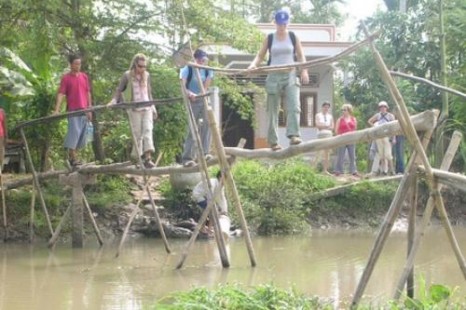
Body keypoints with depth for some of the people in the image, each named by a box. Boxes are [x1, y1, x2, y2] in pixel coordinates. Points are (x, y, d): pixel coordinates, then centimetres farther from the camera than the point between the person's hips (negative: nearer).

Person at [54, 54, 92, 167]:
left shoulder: (84, 76, 11)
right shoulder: (66, 78, -3)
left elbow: (88, 93, 14)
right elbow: (61, 94, -9)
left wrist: (89, 109, 10)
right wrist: (57, 110, -19)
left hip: (84, 110, 5)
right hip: (73, 110, -5)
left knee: (81, 134, 7)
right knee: (74, 131, -11)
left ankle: (73, 156, 18)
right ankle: (72, 157, -9)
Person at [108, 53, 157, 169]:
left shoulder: (146, 75, 11)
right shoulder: (127, 76, -1)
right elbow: (119, 90, 2)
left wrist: (153, 107, 22)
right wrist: (114, 101, -14)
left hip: (147, 108, 3)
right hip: (134, 109, -3)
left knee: (148, 130, -11)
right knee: (137, 134, -2)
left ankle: (148, 158, -20)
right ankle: (137, 158, 7)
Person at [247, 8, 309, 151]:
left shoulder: (293, 37, 6)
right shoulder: (269, 38, 5)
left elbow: (301, 56, 9)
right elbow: (260, 55, 7)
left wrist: (304, 70, -6)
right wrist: (254, 64, -14)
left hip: (290, 75, 0)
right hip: (274, 76, 0)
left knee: (293, 107, -19)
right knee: (273, 110, 2)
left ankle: (293, 135, -29)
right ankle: (273, 141, 8)